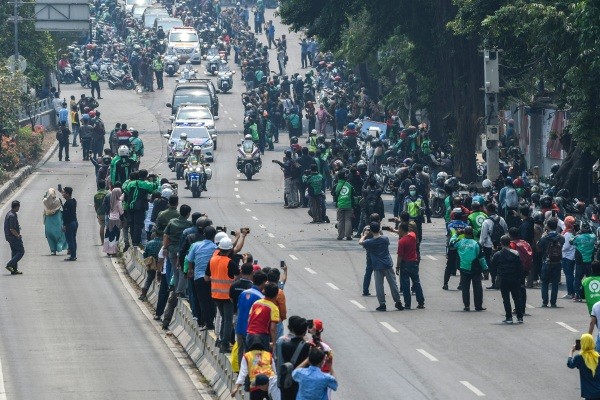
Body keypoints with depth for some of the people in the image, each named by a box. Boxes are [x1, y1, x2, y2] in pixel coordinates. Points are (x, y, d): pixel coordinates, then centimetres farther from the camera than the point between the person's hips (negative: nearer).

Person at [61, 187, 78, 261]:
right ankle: (74, 255, 19)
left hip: (69, 224, -10)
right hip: (75, 222, 10)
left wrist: (64, 225, -18)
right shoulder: (74, 201, 10)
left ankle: (72, 256, -5)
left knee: (70, 240, -5)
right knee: (73, 240, 15)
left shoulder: (67, 203, -18)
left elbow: (66, 214, -20)